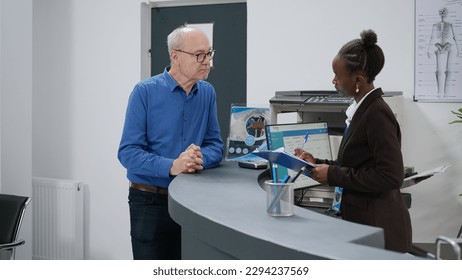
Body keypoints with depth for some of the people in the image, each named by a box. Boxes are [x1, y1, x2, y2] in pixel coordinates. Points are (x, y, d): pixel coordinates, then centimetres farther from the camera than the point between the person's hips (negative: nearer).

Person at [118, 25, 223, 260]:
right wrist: (172, 166, -29)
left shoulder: (207, 93, 3)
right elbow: (128, 152, -15)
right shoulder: (145, 91, -11)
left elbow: (215, 145, 4)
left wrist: (199, 159, -19)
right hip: (150, 202, -4)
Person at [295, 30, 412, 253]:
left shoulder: (377, 114, -18)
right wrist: (318, 163, 7)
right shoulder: (363, 109, 10)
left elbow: (390, 176, -23)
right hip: (363, 220, 9)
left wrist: (333, 175, -19)